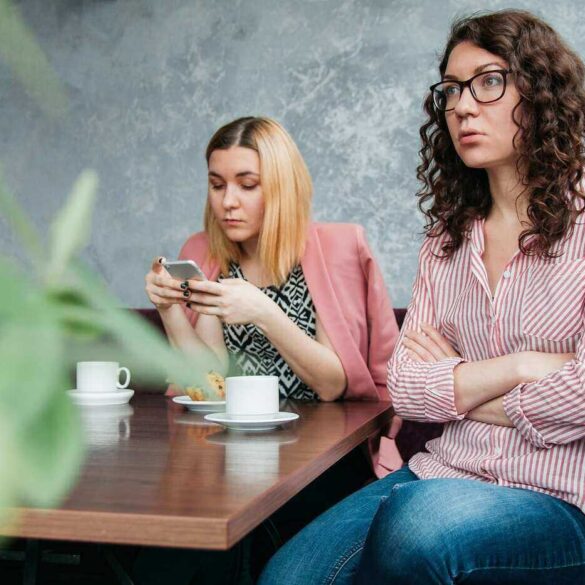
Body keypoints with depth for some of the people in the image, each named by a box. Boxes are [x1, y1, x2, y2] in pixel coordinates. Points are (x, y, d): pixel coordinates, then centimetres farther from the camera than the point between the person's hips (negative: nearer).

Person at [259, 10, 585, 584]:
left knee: (419, 520, -36)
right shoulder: (446, 240, 15)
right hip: (445, 473, 4)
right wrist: (518, 367, -8)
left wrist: (457, 390, 0)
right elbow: (404, 385, 6)